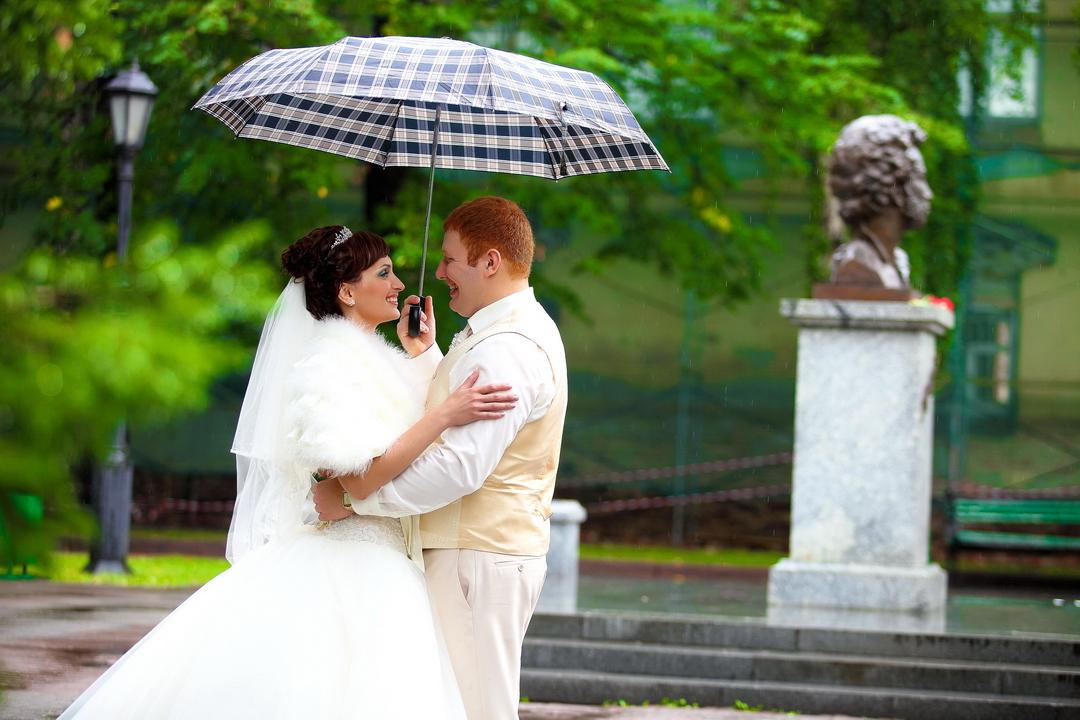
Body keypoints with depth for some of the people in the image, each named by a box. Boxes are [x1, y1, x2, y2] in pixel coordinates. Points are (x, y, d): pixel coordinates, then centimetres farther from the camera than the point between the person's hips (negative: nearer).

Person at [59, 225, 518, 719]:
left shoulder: (377, 360, 16)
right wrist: (445, 415, -25)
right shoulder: (327, 363, -11)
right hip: (338, 565, -9)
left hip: (378, 571, 9)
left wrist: (423, 355, 16)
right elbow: (359, 475, -21)